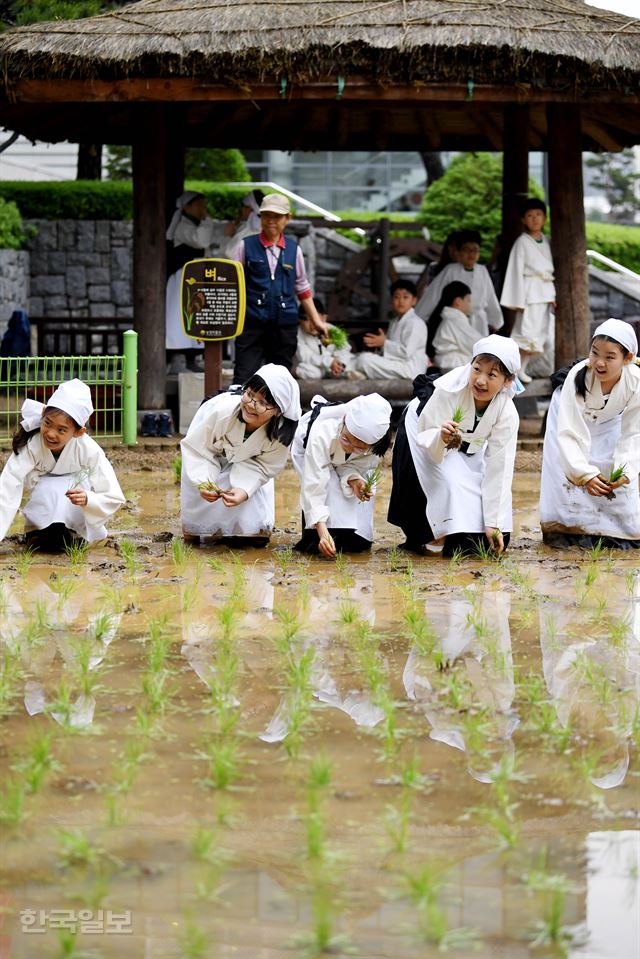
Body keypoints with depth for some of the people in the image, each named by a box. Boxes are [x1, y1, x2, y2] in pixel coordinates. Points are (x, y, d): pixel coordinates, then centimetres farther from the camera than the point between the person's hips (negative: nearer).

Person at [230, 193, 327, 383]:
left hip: (285, 324, 3)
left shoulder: (293, 250, 10)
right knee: (243, 379, -10)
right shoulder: (246, 246, 4)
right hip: (252, 324, -3)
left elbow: (303, 289, 18)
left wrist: (316, 321, 16)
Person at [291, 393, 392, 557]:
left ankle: (355, 539, 3)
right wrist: (322, 531, -52)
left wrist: (354, 479, -43)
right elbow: (314, 486, -46)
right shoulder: (322, 435, -49)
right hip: (308, 447, -4)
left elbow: (354, 465, -19)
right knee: (330, 488, -28)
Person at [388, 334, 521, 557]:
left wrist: (493, 524, -27)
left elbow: (498, 470, -27)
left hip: (468, 446, 3)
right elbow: (425, 437, -30)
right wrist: (441, 438, -56)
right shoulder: (449, 389, -40)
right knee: (448, 481, -31)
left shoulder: (507, 414, -30)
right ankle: (432, 538, -11)